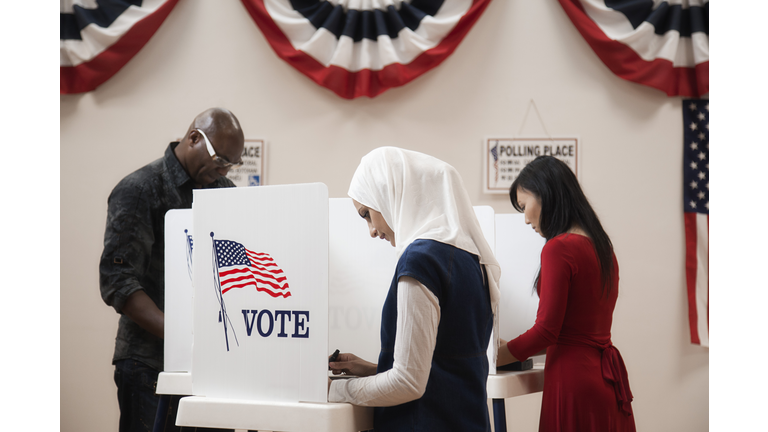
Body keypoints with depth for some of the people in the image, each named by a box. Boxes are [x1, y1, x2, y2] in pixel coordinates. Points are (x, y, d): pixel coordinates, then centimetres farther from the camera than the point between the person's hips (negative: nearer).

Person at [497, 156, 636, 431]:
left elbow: (547, 330, -15)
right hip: (608, 376, 8)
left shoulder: (558, 248, -14)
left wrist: (498, 355, -2)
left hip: (574, 379, -8)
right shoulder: (601, 246, 11)